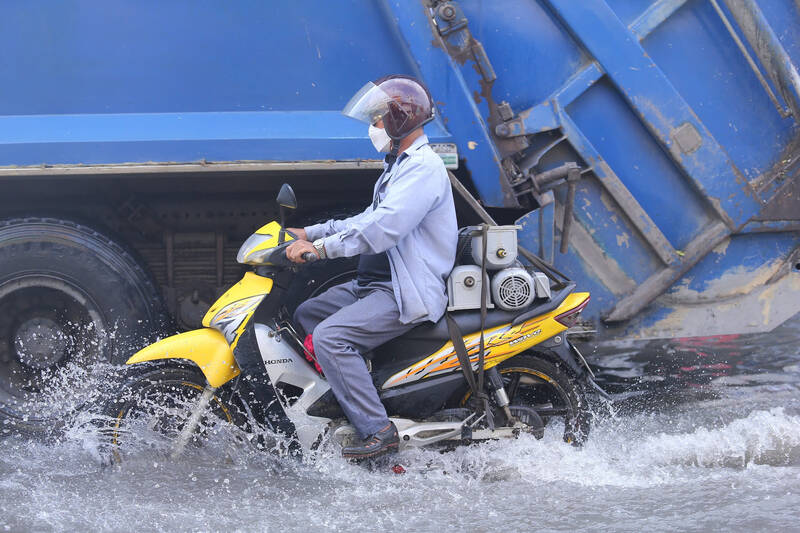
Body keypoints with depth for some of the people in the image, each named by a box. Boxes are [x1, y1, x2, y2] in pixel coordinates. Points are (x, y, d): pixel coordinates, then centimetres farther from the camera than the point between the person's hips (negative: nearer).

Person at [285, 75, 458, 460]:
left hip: (408, 294, -11)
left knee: (329, 337, -25)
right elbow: (369, 219, 24)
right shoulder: (400, 165, 19)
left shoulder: (423, 168, -16)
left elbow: (383, 228, -28)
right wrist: (309, 233, 16)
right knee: (305, 316, 14)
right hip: (373, 283, 11)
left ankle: (378, 431, -25)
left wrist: (320, 248, -28)